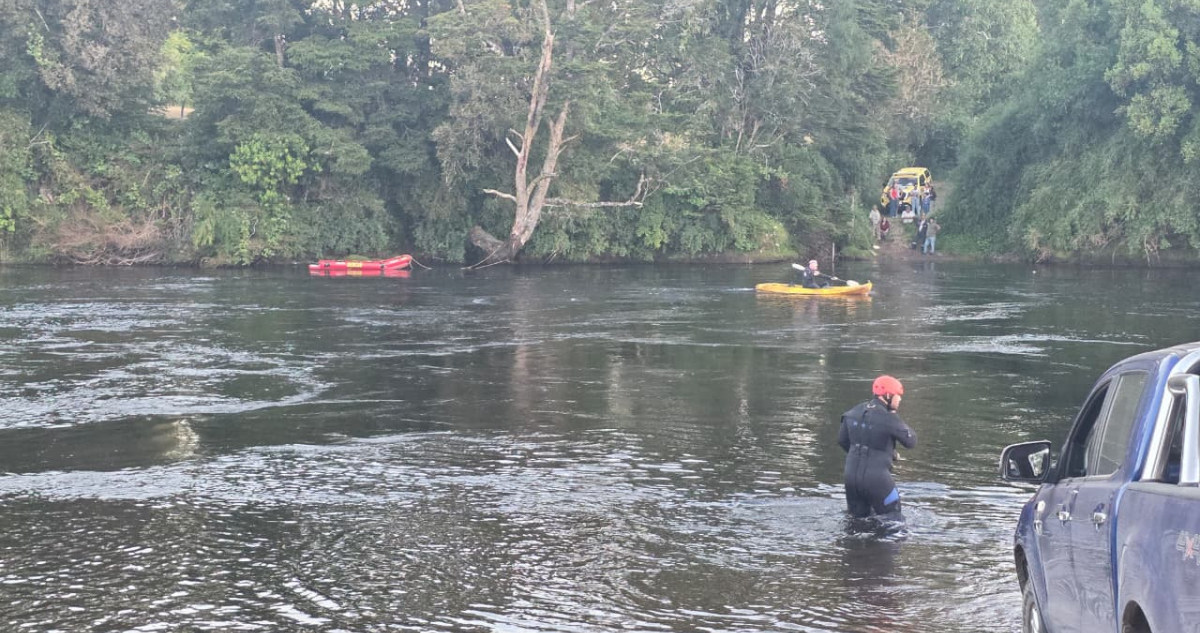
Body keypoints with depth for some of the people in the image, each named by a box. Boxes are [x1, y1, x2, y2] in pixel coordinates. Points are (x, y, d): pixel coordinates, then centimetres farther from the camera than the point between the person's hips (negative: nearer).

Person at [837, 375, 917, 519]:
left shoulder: (854, 412, 5)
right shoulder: (888, 418, -16)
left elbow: (842, 440, 16)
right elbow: (911, 441, -5)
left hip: (851, 476, 6)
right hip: (876, 479, -6)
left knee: (859, 519, 21)